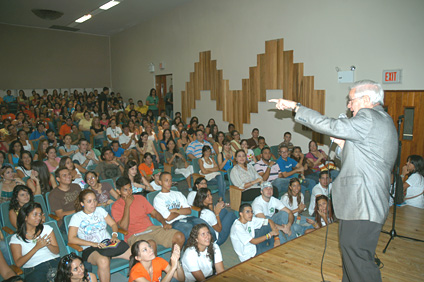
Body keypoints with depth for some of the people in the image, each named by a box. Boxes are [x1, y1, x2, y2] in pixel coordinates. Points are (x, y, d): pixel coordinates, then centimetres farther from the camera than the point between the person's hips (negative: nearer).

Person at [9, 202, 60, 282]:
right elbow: (18, 263, -3)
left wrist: (47, 244, -11)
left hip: (54, 261, 2)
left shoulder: (46, 228, 17)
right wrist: (37, 247, -13)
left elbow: (57, 251, 10)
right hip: (34, 269, -2)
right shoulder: (16, 239, 9)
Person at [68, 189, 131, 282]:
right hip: (91, 249, -4)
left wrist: (114, 235, -3)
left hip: (109, 243, 4)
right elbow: (71, 239, -6)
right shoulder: (77, 217, 4)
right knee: (103, 261, -40)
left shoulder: (100, 210, 16)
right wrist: (93, 244, -15)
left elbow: (113, 224, 19)